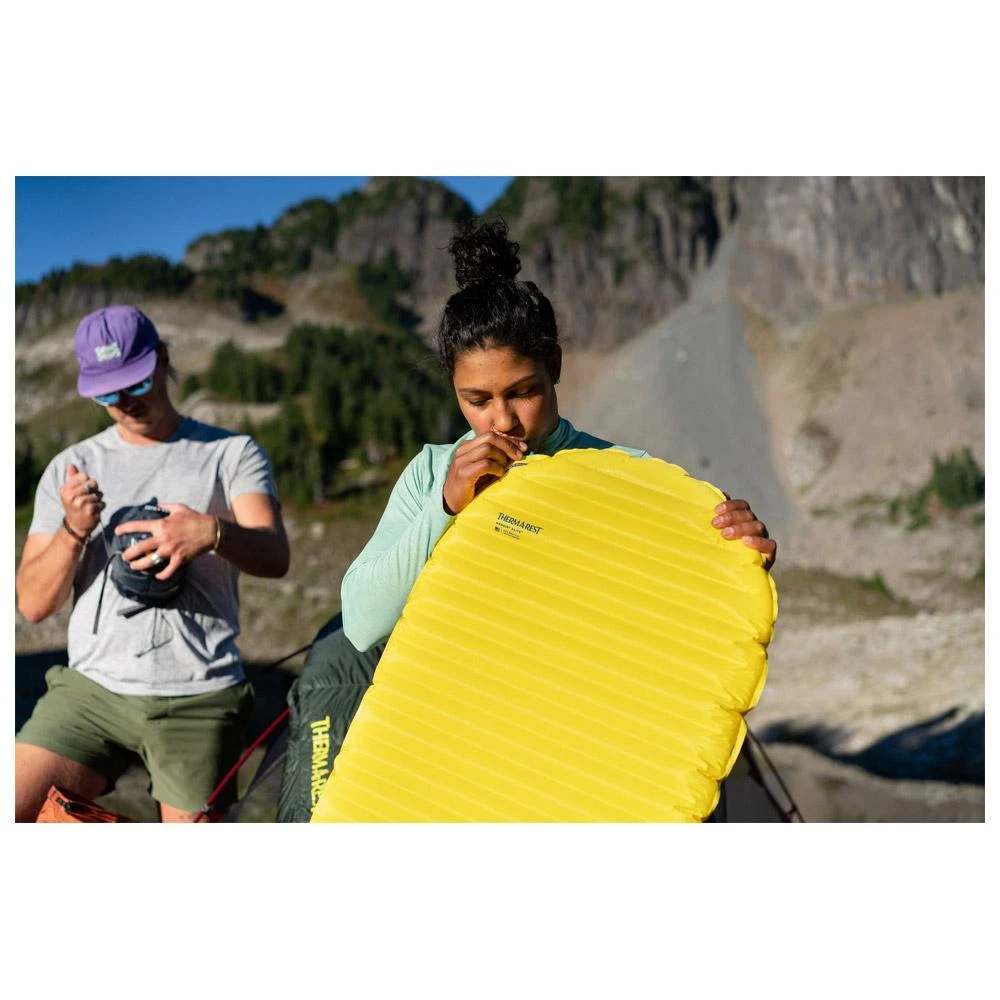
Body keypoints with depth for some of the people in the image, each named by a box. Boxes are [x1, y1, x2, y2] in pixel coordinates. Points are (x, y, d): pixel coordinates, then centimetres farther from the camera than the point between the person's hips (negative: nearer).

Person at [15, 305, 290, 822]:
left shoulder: (232, 452, 5)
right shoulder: (71, 468, 12)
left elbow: (275, 558, -10)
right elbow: (32, 604, 8)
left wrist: (212, 532, -31)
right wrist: (73, 531, -11)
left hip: (199, 700, -2)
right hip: (91, 688, 2)